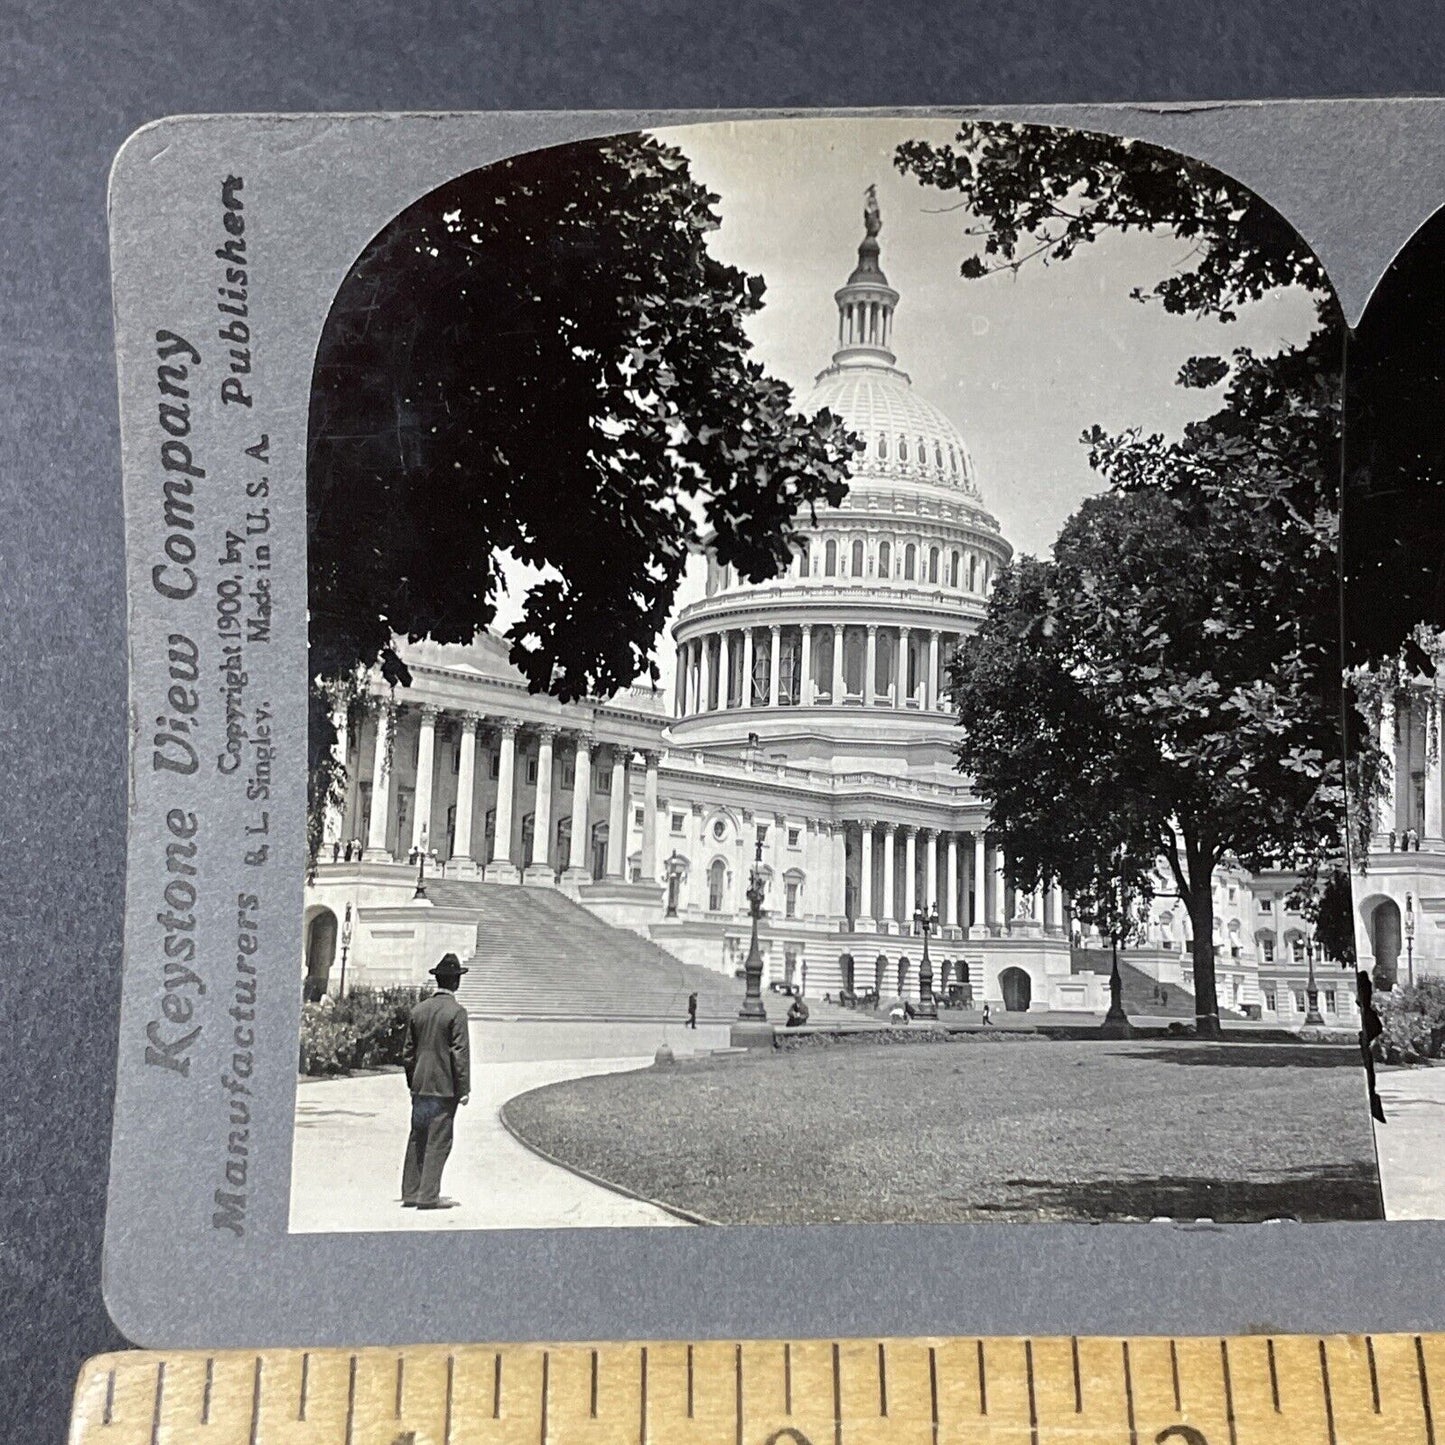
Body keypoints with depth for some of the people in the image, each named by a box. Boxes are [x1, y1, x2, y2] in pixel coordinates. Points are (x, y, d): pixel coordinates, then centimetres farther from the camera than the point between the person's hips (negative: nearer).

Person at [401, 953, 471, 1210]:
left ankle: (410, 1193, 16)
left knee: (417, 1139, 12)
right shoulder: (456, 1012, -11)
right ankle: (428, 1195, -1)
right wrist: (464, 1089, -8)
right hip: (444, 1086, -6)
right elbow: (460, 1052, -13)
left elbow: (408, 1051, 13)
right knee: (438, 1141, -1)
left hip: (420, 1086, 6)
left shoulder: (418, 1010, 8)